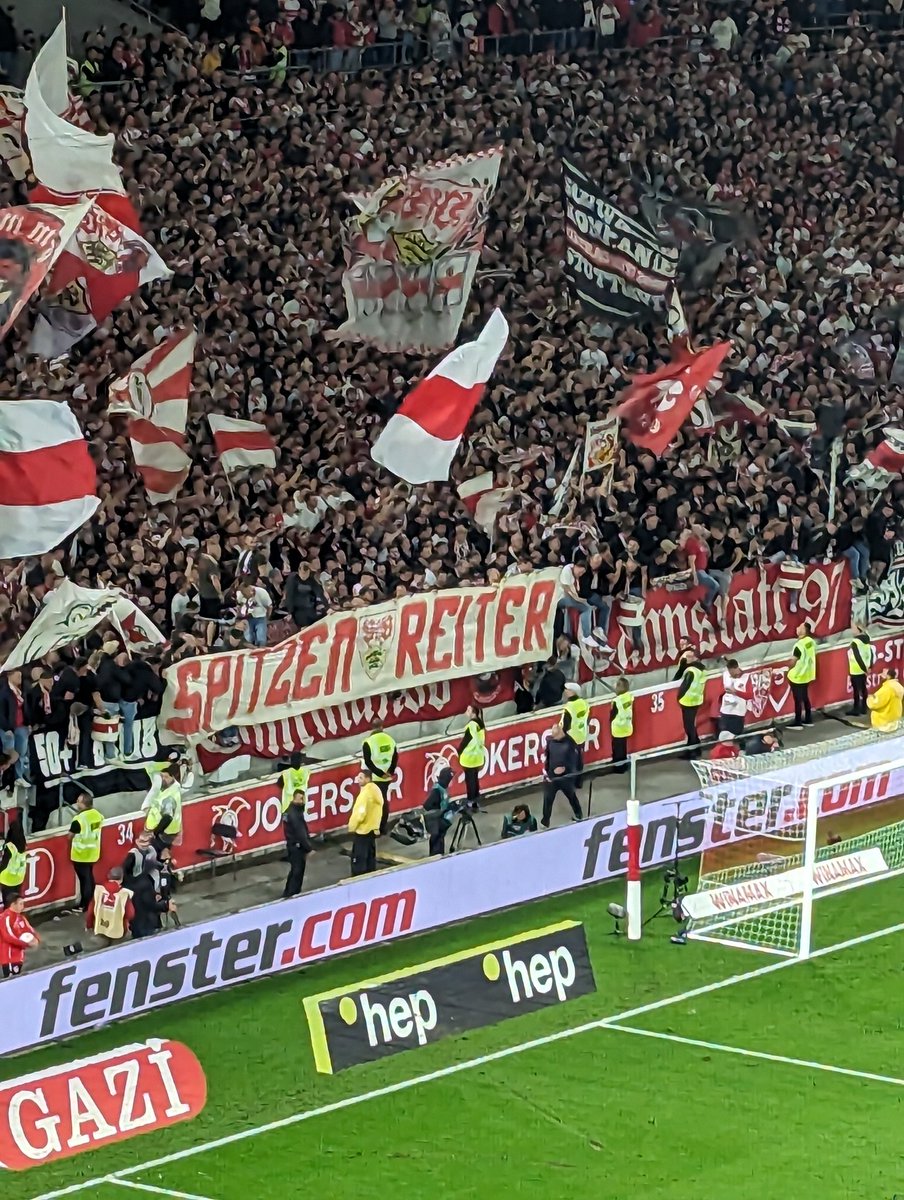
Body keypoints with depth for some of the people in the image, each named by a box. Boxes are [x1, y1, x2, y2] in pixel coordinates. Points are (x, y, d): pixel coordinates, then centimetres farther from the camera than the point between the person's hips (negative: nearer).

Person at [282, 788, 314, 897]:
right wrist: (309, 849, -21)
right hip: (297, 846, -10)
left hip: (292, 845, 10)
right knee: (297, 872, -3)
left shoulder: (290, 811, 8)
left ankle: (287, 893, 29)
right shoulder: (294, 814, -24)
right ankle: (292, 895, 2)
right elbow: (300, 833, -25)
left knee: (294, 870, 20)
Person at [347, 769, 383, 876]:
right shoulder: (376, 790, 7)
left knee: (358, 859, -4)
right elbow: (378, 811, 15)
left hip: (362, 830, -10)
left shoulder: (365, 793, -23)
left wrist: (352, 827, -11)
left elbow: (360, 813, -24)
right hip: (373, 829, 10)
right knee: (370, 857, 16)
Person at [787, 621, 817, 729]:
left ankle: (797, 723, 6)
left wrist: (789, 671, -2)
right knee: (805, 697, 18)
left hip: (797, 676, -8)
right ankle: (808, 719, 25)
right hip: (807, 674, 8)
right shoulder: (811, 642, 0)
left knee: (798, 699, 0)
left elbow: (793, 661, -20)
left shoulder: (800, 645, -26)